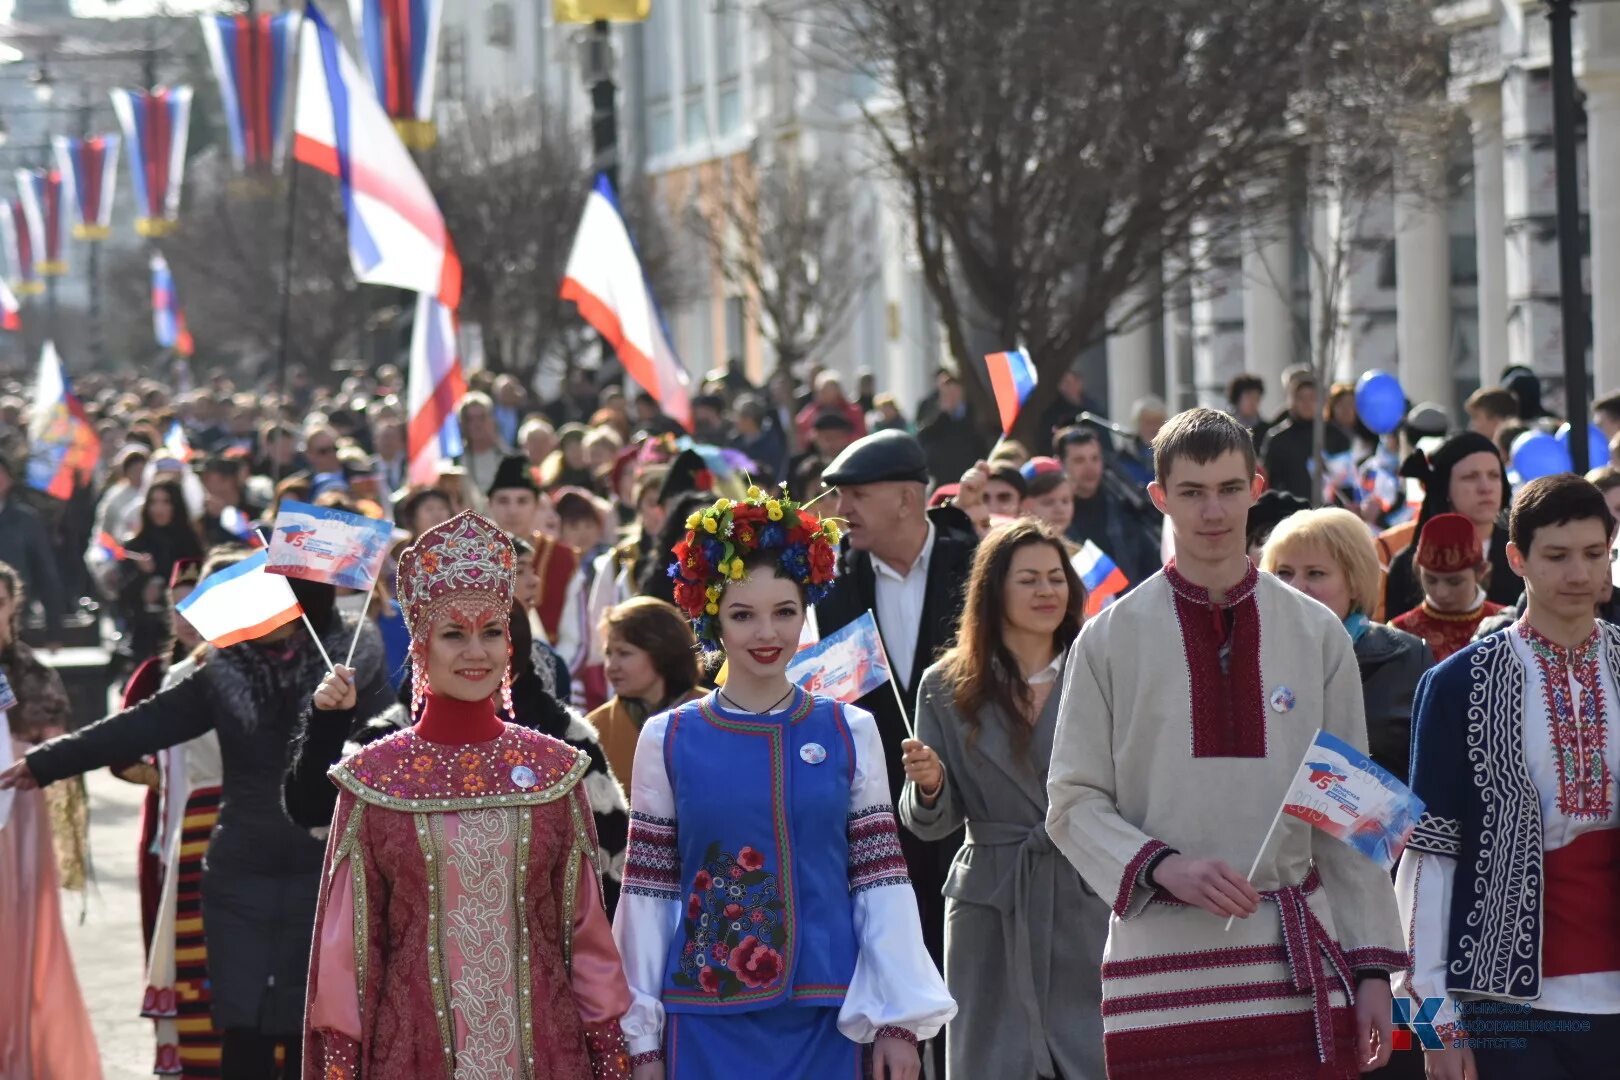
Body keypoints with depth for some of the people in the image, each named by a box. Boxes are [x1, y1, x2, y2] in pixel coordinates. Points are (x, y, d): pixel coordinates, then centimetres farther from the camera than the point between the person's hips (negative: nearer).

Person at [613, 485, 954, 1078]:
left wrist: (899, 1021, -1)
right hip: (707, 1022, -1)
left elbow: (881, 881, 4)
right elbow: (648, 893, 4)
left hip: (825, 1017, 1)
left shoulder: (849, 732, 4)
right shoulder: (669, 739, 2)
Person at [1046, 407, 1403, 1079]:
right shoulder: (1111, 638, 4)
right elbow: (1074, 804, 3)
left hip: (1298, 968, 1)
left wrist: (1373, 966, 5)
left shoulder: (1316, 634, 9)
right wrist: (1164, 867, -15)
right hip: (1163, 963, -1)